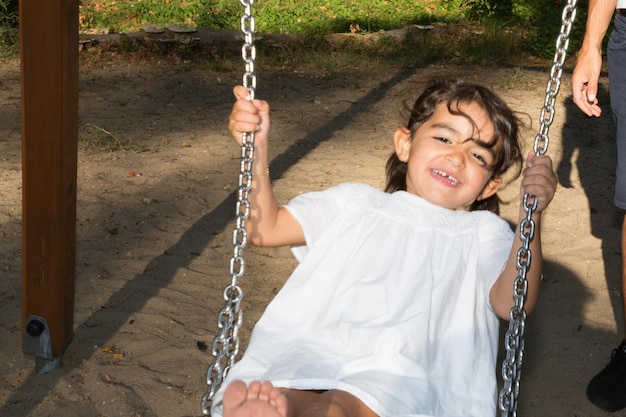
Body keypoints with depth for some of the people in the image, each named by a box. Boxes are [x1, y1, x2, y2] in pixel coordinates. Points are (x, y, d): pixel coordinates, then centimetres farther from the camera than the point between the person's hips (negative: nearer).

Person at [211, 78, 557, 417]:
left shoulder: (483, 231, 24)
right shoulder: (356, 203, 32)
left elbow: (512, 303, 4)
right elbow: (264, 228, 27)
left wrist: (530, 216, -9)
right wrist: (256, 149, 13)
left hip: (397, 368, -3)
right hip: (312, 348, 4)